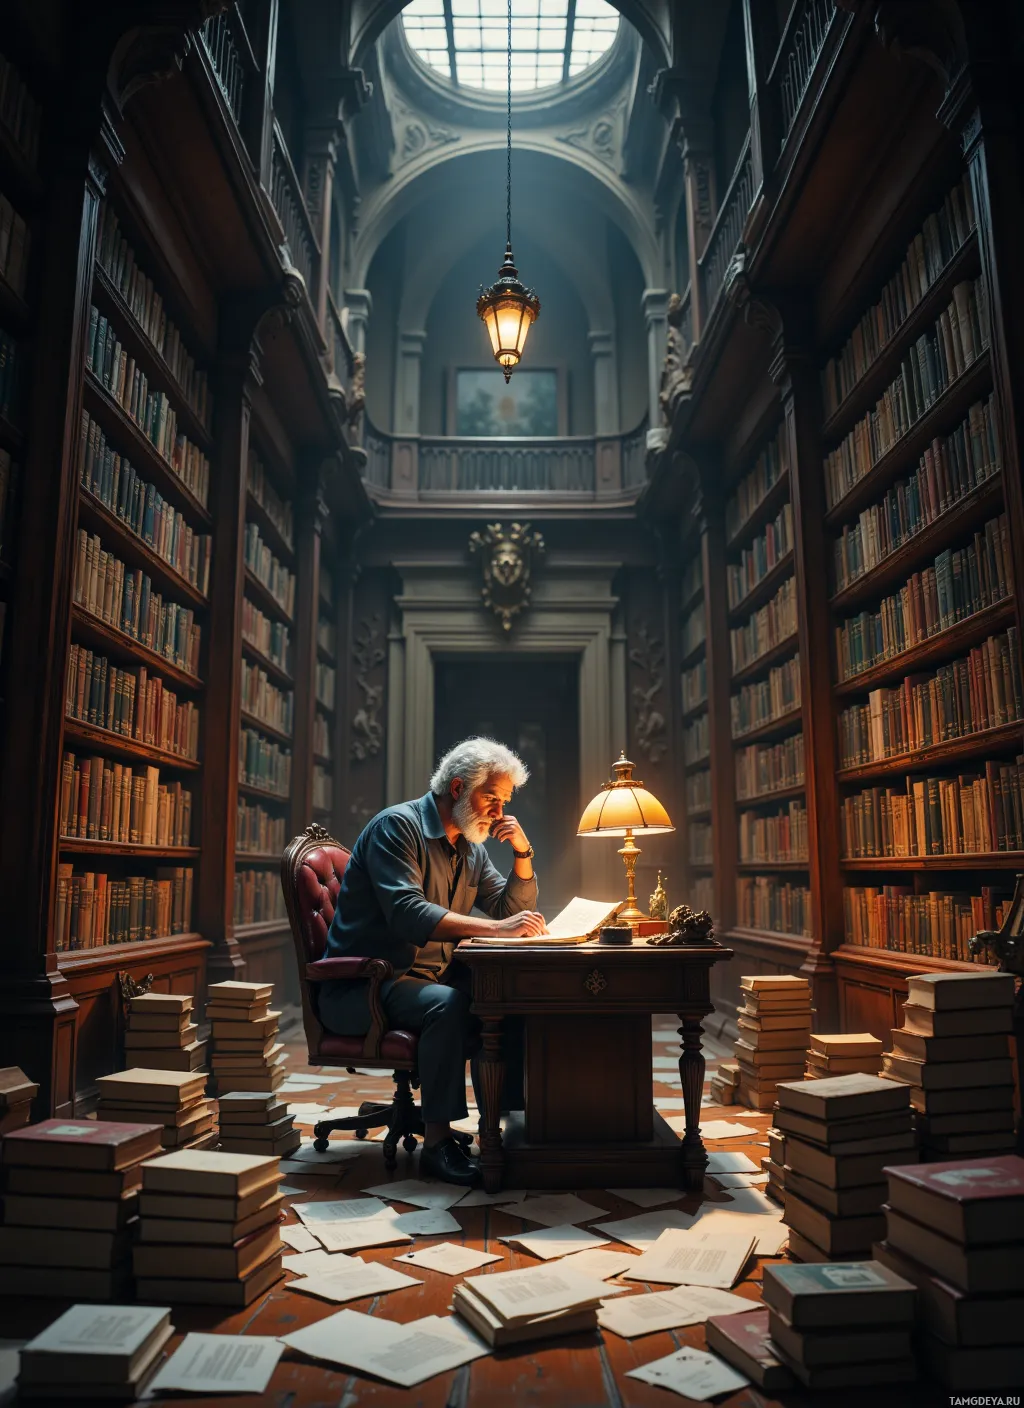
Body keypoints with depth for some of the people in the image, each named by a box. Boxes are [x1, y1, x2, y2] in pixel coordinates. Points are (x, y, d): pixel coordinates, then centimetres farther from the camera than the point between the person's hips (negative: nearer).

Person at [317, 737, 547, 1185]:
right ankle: (437, 1141, -22)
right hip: (360, 989, -8)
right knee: (448, 1005, -33)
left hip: (430, 978, 8)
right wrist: (495, 927, -35)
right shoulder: (397, 826, -14)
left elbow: (515, 911, 12)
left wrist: (522, 851, -3)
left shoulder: (471, 847, 12)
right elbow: (408, 914, -29)